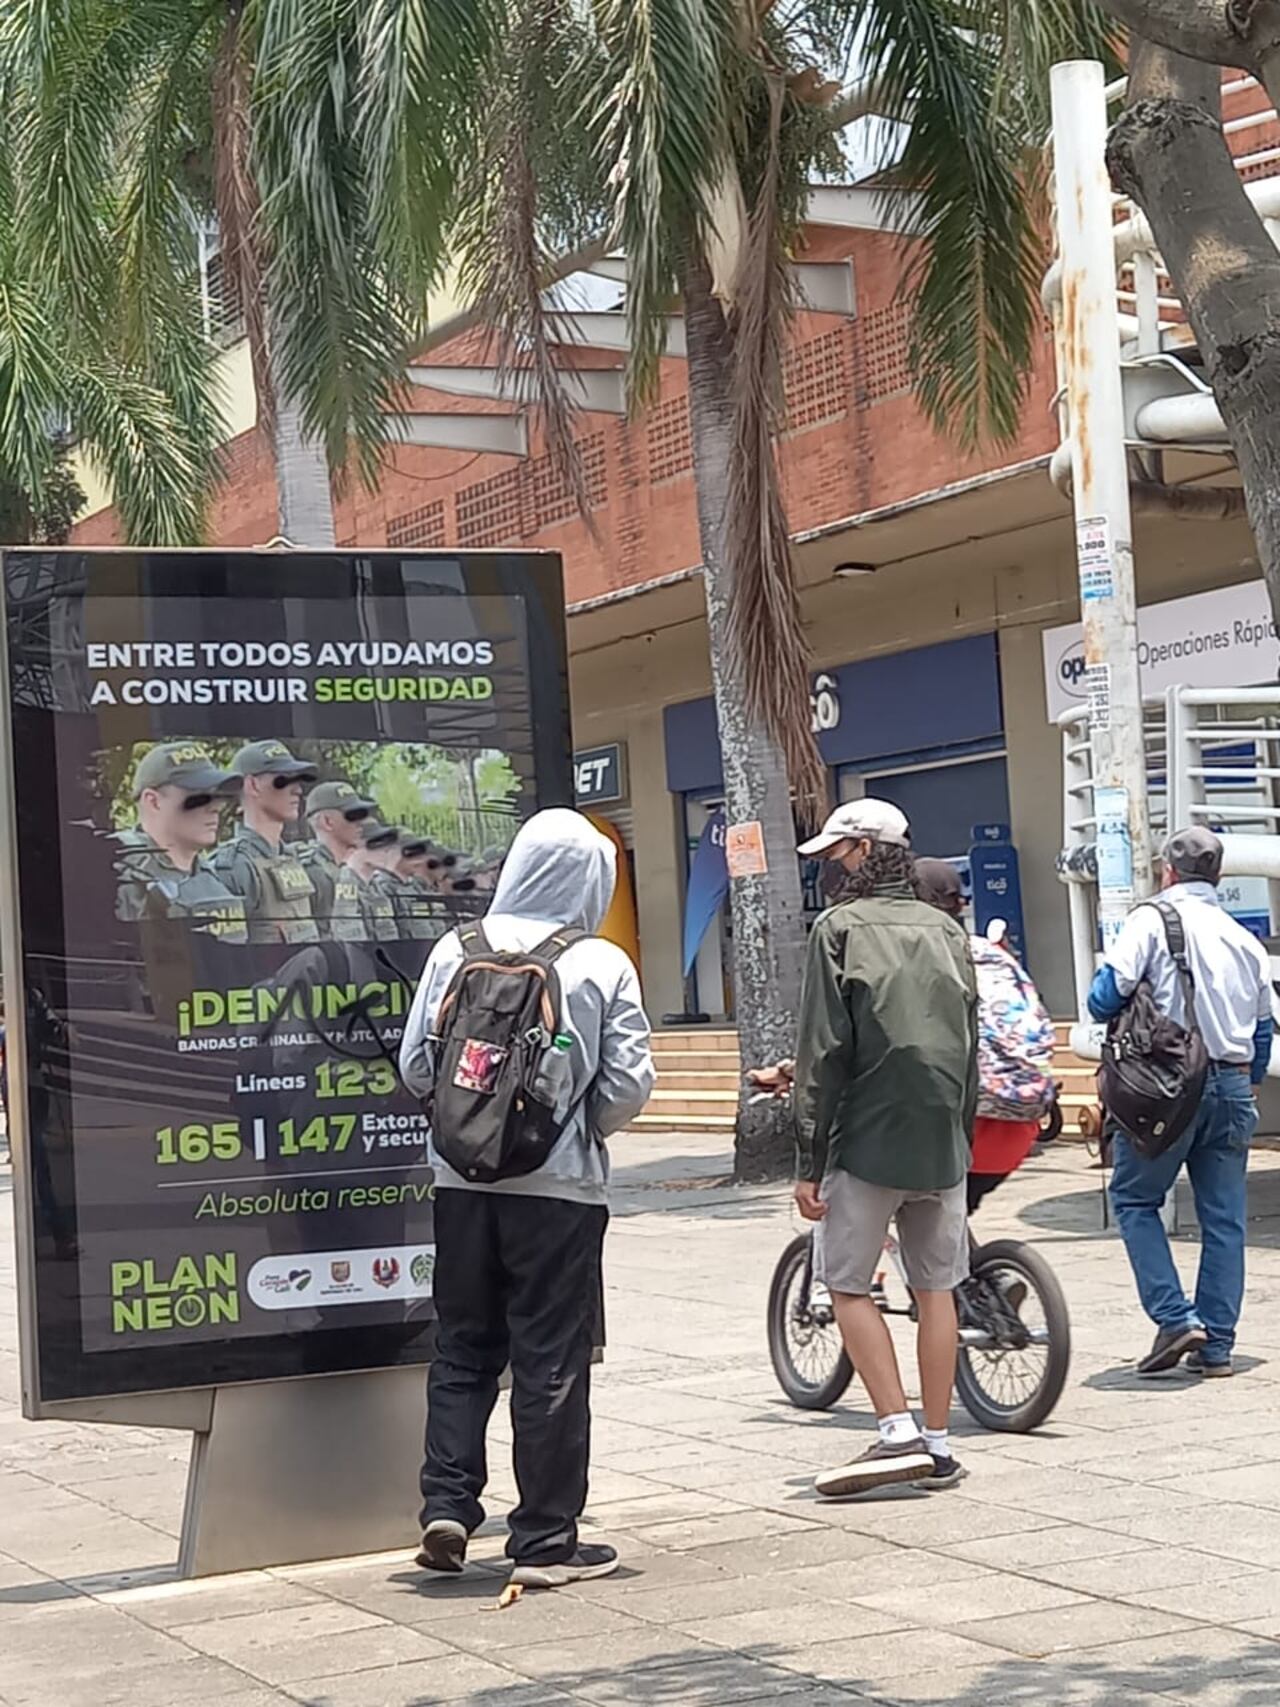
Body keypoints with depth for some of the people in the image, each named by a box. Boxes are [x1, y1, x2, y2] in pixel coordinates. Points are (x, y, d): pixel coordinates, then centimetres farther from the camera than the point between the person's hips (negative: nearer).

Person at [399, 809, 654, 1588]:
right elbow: (630, 1084, -6)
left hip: (464, 1180, 2)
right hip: (560, 1185, -2)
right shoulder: (603, 966, -7)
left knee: (463, 1349, 16)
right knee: (552, 1363, 4)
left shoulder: (457, 952, -1)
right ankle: (546, 1541, 9)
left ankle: (447, 1505, 7)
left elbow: (416, 1065, 1)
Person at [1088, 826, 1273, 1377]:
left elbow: (1106, 996, -13)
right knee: (1223, 1217, 8)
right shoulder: (1246, 940, 14)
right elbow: (1263, 1029, 18)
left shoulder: (1153, 919, -4)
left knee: (1134, 1197, 8)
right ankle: (1216, 1345, 9)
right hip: (1233, 1084, 5)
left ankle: (1175, 1317, -4)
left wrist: (1124, 1021, 9)